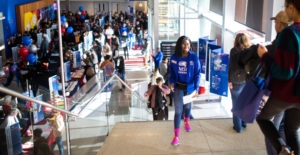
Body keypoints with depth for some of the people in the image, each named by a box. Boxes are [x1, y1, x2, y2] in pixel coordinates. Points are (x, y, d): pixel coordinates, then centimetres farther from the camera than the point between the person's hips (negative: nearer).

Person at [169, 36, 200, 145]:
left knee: (187, 105, 23)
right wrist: (171, 82, -9)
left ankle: (186, 122, 55)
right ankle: (176, 136, -2)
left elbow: (197, 74, -8)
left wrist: (196, 88, -16)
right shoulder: (174, 57, -7)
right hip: (178, 87, 0)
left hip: (189, 86, 1)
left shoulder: (194, 57, -11)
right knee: (178, 110, -5)